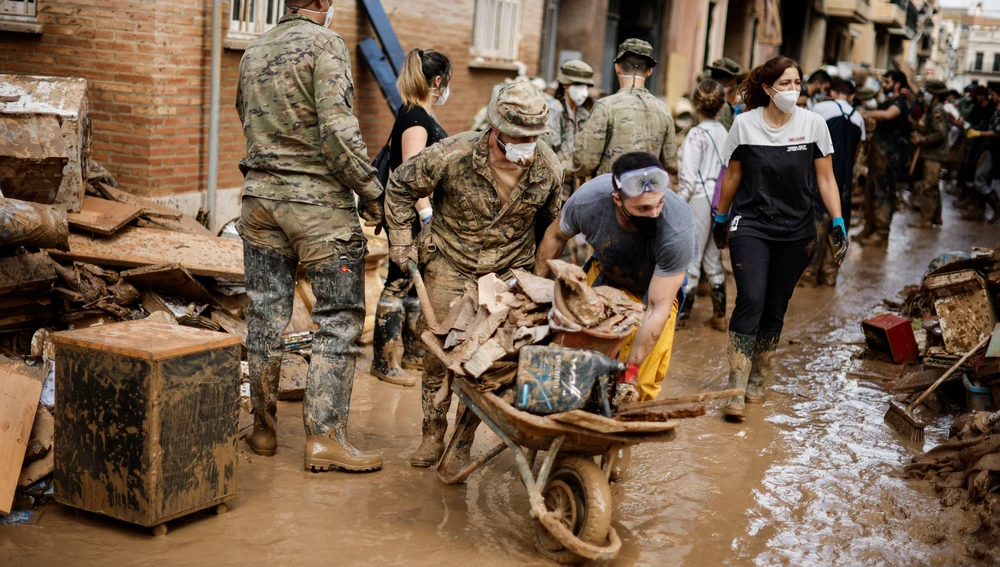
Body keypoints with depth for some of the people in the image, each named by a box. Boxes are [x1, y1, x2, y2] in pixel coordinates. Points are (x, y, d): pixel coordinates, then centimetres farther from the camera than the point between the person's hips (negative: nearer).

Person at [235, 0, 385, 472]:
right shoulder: (324, 43, -8)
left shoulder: (253, 52, 14)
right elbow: (337, 128, -17)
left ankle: (263, 429, 20)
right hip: (317, 201, -7)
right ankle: (324, 437, -2)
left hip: (259, 195, 7)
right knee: (339, 319, 0)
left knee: (265, 317, 12)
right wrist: (371, 191, -11)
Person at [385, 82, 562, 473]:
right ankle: (433, 435, 21)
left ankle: (464, 444, 13)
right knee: (438, 353, 2)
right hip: (450, 265, -1)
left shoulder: (548, 169, -11)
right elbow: (401, 187, -4)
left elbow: (550, 223, 9)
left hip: (509, 272, 1)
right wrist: (401, 242, -3)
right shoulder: (453, 156, -21)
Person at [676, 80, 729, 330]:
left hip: (699, 199, -6)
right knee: (713, 259, 14)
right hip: (720, 201, 7)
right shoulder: (724, 132, 6)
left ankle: (681, 315, 6)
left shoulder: (697, 135, -13)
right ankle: (719, 316, 18)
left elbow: (689, 177, -14)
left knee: (691, 259, 0)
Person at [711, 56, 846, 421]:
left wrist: (838, 223, -5)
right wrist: (720, 219, 16)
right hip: (750, 227, -2)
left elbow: (825, 179, 3)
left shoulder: (813, 124, -1)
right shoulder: (745, 124, -2)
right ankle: (736, 391, -14)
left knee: (775, 309, 8)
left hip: (796, 232, 2)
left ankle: (758, 382, 22)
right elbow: (732, 176, 9)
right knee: (751, 300, -16)